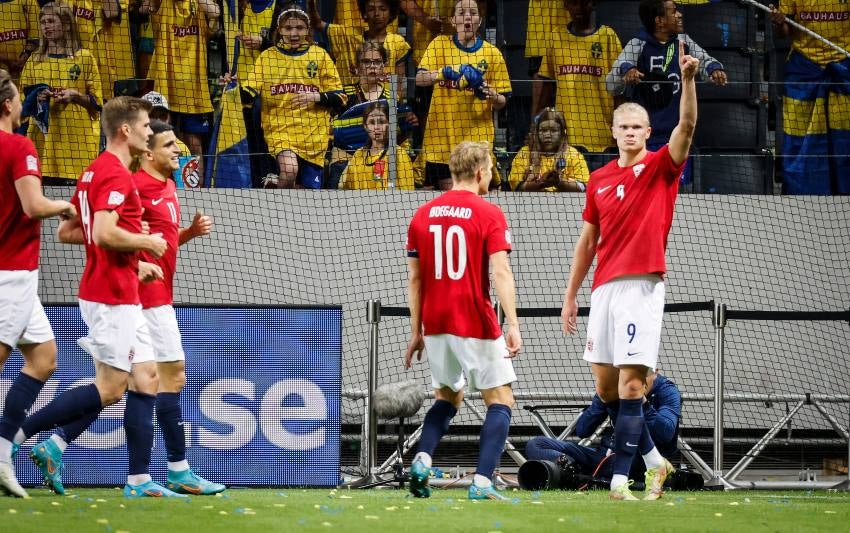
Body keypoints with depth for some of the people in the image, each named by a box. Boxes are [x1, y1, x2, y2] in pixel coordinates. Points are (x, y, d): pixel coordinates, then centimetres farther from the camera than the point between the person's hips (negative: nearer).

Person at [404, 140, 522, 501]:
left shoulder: (423, 215, 7)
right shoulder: (488, 214, -6)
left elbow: (414, 278, 9)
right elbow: (501, 273, -15)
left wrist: (416, 332, 14)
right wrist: (513, 325, -18)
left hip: (435, 326, 5)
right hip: (476, 325, -5)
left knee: (447, 397, 23)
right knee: (501, 401, 4)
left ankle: (422, 461, 1)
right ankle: (482, 482, -10)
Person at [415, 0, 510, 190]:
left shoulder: (492, 53, 4)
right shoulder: (440, 45, 5)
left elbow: (501, 103, 6)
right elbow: (419, 79, -8)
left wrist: (492, 95, -17)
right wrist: (445, 73, -26)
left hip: (477, 138, 0)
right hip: (442, 137, 0)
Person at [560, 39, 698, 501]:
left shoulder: (660, 167, 0)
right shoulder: (598, 180, 13)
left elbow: (687, 126, -18)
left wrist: (688, 80, -32)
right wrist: (570, 296, 16)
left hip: (642, 286, -6)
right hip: (604, 287, 6)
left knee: (630, 383, -11)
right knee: (606, 387, 8)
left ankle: (620, 478, -11)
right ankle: (653, 458, 23)